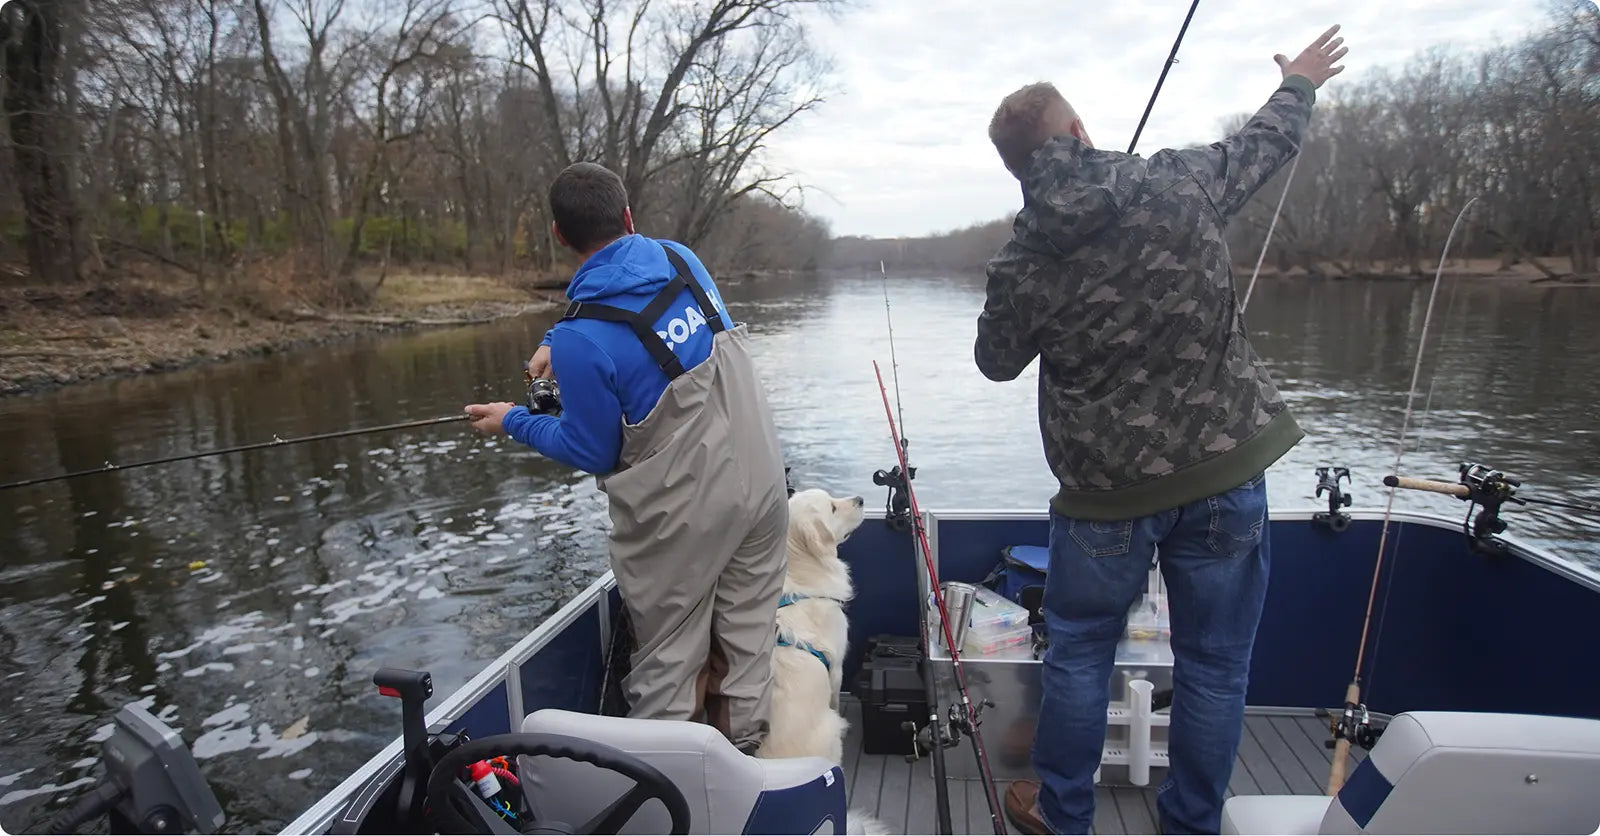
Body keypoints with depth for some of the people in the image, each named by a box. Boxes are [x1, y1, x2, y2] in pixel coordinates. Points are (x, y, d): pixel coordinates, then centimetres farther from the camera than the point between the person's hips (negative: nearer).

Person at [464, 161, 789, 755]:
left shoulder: (583, 338, -21)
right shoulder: (681, 257, -1)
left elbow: (594, 452, -9)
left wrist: (514, 422, 4)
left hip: (684, 512, -6)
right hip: (760, 480, 7)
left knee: (668, 657, 12)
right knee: (749, 630, 18)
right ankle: (745, 748, 34)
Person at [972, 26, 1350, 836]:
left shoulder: (1019, 265, -9)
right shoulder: (1178, 183, -6)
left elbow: (996, 362, 7)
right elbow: (1263, 144, 14)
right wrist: (1300, 82, 34)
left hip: (1107, 489, -1)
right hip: (1224, 470, 2)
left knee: (1079, 653, 17)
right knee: (1213, 662, 16)